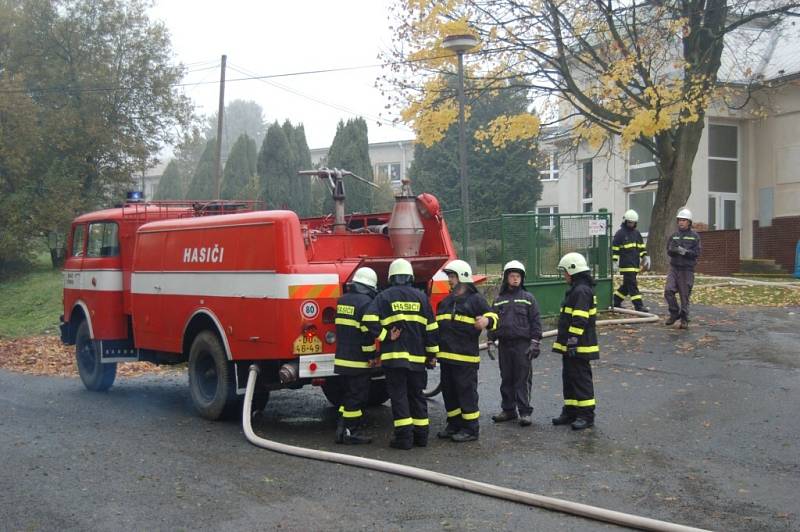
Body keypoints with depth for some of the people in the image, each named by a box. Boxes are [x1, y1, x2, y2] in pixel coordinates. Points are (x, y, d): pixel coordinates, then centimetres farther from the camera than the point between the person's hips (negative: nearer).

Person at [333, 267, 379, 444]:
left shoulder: (342, 300, 11)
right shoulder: (366, 302, -14)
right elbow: (367, 332, -18)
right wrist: (371, 355, -13)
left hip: (342, 358, 8)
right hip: (358, 360, -8)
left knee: (349, 394, 17)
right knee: (357, 397, 0)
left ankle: (342, 429, 15)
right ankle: (351, 432, 4)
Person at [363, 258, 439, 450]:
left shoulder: (384, 296, -1)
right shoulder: (421, 297, 7)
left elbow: (369, 319, -16)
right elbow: (431, 328, 7)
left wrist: (385, 336, -5)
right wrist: (432, 354, 13)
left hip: (394, 355, -3)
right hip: (417, 357, 3)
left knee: (399, 395, 0)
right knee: (417, 395, 13)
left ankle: (404, 437, -2)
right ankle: (421, 434, 16)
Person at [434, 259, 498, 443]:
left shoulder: (476, 299, -3)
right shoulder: (445, 302, 19)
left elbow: (492, 316, -7)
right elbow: (437, 325, 29)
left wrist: (487, 320, -29)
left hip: (466, 357, -7)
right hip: (446, 356, 7)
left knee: (466, 392, -4)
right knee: (449, 392, 12)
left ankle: (471, 429, 3)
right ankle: (454, 425, 23)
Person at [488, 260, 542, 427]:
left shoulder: (528, 298, 3)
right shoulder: (499, 300, 12)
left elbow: (535, 322, 0)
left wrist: (534, 343, -7)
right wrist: (491, 340, 9)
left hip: (523, 344, -4)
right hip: (504, 344, 4)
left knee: (523, 379, -4)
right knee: (506, 378, 9)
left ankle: (525, 411, -1)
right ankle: (508, 410, 17)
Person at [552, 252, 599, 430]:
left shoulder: (581, 291, -18)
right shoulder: (575, 290, 17)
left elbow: (579, 320, -24)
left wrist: (572, 341, -24)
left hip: (579, 347, -11)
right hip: (571, 346, 11)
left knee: (581, 379, -4)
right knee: (569, 378, 15)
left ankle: (586, 415, 2)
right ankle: (571, 412, 24)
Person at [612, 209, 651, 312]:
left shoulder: (637, 233, 16)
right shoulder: (620, 233, -4)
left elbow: (642, 247, 22)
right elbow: (614, 248, -5)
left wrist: (645, 257, 13)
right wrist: (615, 261, -9)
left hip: (635, 264, 7)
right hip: (626, 264, -7)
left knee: (627, 285, 13)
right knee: (632, 285, -9)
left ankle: (616, 301, 26)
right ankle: (639, 306, -10)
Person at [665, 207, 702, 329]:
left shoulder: (694, 236, -1)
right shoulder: (674, 235, 10)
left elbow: (697, 252, -7)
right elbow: (668, 250, 8)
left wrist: (685, 251, -22)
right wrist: (674, 250, -14)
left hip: (687, 269, -3)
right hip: (674, 267, 3)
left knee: (685, 295, 0)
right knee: (668, 290, -10)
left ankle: (684, 319, 11)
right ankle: (674, 313, 9)